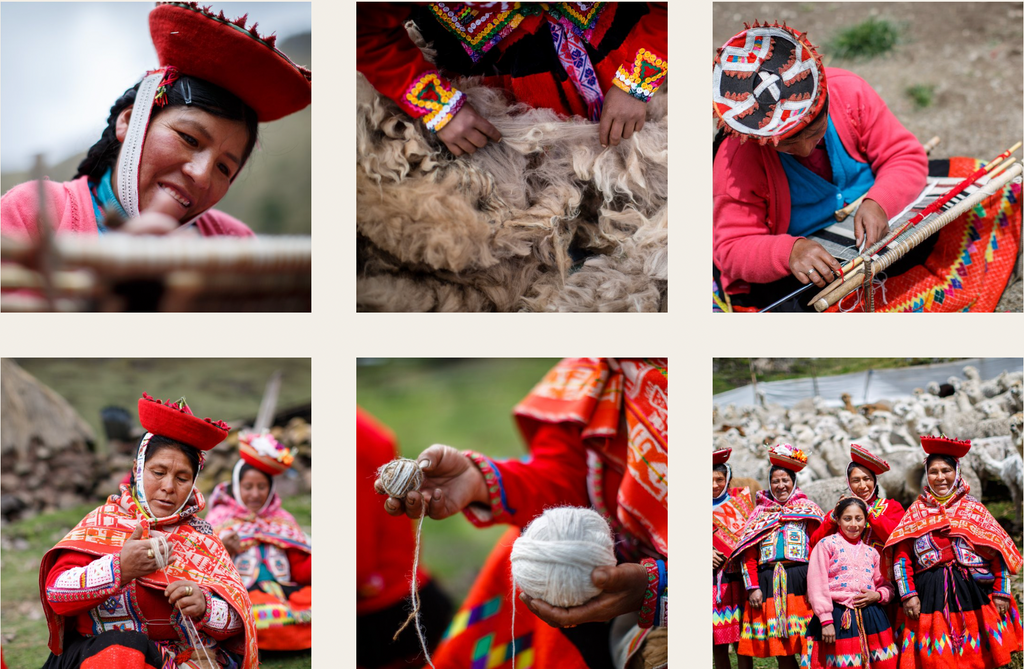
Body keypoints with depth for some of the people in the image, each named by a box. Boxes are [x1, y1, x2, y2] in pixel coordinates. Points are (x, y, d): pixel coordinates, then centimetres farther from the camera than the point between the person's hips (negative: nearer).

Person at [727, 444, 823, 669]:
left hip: (799, 580, -3)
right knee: (780, 649, 2)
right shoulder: (760, 514, 17)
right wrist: (752, 587, -3)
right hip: (768, 581, 3)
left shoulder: (807, 509, 10)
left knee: (805, 646, -9)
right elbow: (748, 554, 9)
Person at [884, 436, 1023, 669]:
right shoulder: (917, 510, 10)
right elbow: (902, 557, 4)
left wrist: (1002, 592, -3)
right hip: (930, 597, 0)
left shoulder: (972, 508, 8)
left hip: (972, 593, 0)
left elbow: (999, 552, 5)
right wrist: (908, 594, -6)